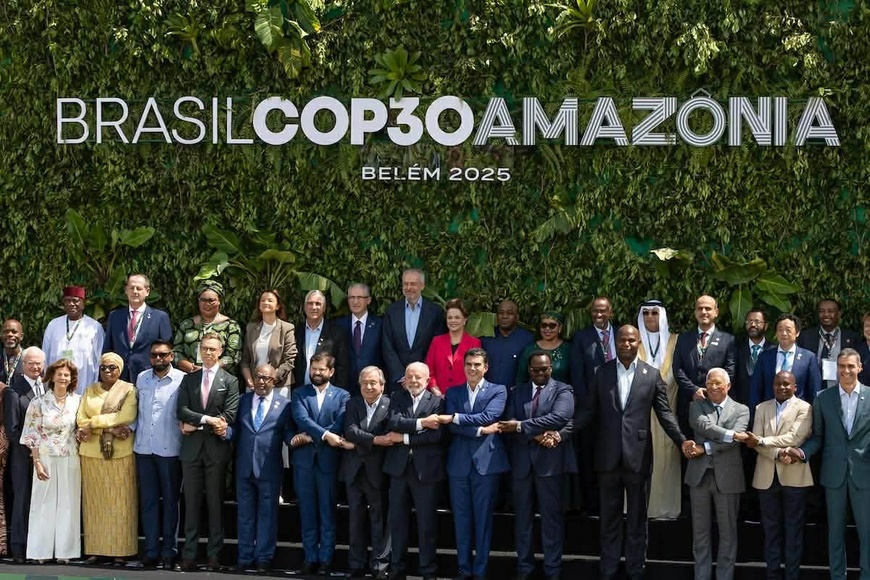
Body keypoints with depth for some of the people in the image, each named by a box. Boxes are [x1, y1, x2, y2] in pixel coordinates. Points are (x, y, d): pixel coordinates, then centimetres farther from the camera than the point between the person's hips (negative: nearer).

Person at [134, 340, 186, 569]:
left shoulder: (182, 380, -4)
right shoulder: (141, 378, 10)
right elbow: (137, 408, 17)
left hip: (169, 449, -4)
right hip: (144, 447, 4)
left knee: (170, 500, 3)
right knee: (148, 500, 7)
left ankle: (169, 550, 8)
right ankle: (151, 549, 12)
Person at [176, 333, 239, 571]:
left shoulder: (229, 381, 3)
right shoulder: (188, 379, 12)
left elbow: (229, 415, -7)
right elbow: (181, 410, 1)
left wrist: (196, 425, -8)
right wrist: (207, 419, -13)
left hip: (216, 447, -2)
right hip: (191, 448, 2)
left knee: (215, 503, 3)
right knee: (191, 502, 3)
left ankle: (214, 554, 7)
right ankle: (189, 553, 6)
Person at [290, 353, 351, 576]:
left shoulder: (342, 396, 5)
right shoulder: (299, 394, 9)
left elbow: (339, 426, -7)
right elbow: (302, 419, -8)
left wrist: (309, 438, -12)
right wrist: (325, 435, -21)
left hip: (328, 460, -2)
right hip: (304, 459, 2)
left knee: (327, 513, 1)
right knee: (307, 512, 5)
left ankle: (326, 559, 6)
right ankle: (310, 557, 10)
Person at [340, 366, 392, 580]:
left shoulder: (389, 405, -3)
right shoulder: (352, 404, 9)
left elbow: (389, 435, -13)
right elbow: (350, 431, -7)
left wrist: (359, 443, -14)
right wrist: (374, 440, -19)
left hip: (377, 471, -4)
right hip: (354, 470, 4)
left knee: (379, 518, 1)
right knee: (356, 519, 9)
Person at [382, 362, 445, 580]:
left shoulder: (437, 402, 1)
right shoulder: (397, 398, 9)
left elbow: (437, 434, -13)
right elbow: (393, 421, -9)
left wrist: (405, 437, -13)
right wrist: (421, 423, -18)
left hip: (426, 468, -2)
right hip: (399, 466, 3)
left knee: (427, 522, 4)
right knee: (397, 520, 8)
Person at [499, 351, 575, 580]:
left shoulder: (563, 391, 2)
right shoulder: (517, 392, 13)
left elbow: (561, 418, -15)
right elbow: (509, 424, 0)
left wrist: (521, 426, -19)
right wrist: (537, 435, -16)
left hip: (550, 459, -3)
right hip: (522, 461, 3)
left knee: (551, 516, 1)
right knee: (522, 516, 8)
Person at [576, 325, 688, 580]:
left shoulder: (652, 375, 2)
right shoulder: (602, 373, 5)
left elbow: (664, 412, 1)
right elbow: (589, 410, 4)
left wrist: (681, 440, -11)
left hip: (638, 455, -1)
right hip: (608, 456, 1)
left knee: (637, 518, 8)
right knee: (609, 518, 9)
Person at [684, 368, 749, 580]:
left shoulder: (741, 410, 5)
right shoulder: (697, 405, 8)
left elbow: (736, 437, -11)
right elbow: (702, 425, -12)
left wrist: (704, 448, -14)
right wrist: (730, 434, -19)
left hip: (727, 476, -1)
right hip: (700, 475, 1)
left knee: (728, 532, 4)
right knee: (700, 531, 7)